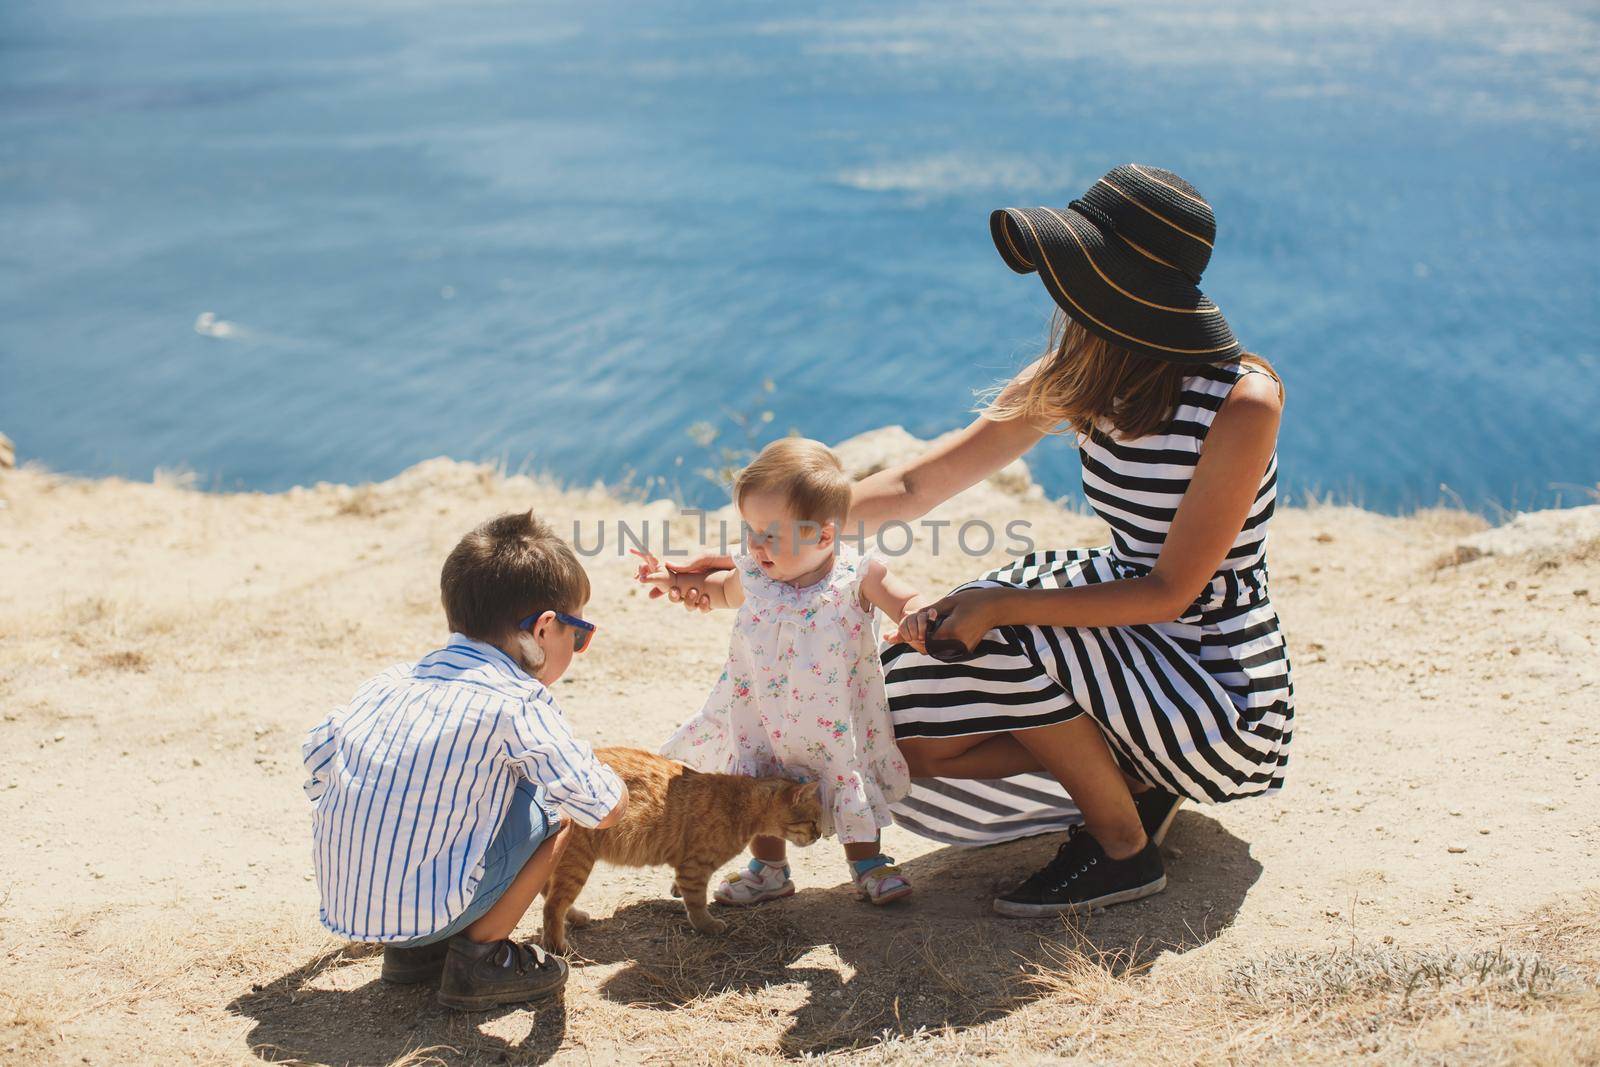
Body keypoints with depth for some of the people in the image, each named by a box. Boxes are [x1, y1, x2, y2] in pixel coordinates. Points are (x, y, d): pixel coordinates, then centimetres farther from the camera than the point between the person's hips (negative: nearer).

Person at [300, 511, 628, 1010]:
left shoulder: (394, 679, 8)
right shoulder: (517, 703, -12)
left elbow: (317, 753, 19)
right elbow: (605, 808, -13)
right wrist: (603, 773, 12)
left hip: (339, 906, 7)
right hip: (422, 911, -7)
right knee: (554, 804, 4)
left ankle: (412, 950, 20)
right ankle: (478, 957, 6)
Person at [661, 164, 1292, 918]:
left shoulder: (1241, 402, -24)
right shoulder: (1080, 380, -5)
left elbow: (1172, 592, -23)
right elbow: (913, 487, -5)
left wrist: (1001, 606, -30)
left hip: (1221, 692, -6)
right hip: (1130, 646, 7)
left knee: (1016, 644, -30)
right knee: (914, 735, -5)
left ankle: (1125, 851, -7)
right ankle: (1135, 779, 10)